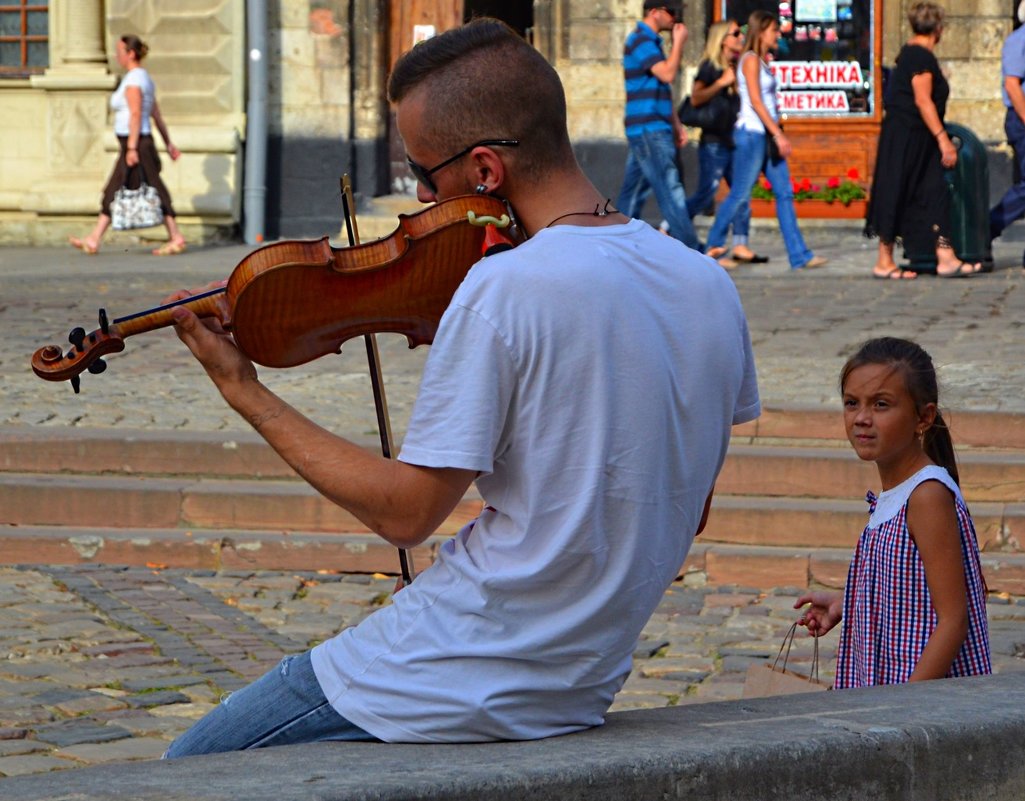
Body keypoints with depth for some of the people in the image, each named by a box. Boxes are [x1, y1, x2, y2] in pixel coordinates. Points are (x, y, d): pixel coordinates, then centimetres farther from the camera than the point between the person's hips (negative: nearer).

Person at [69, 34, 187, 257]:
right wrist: (168, 143, 18)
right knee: (113, 192, 8)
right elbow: (156, 114, 18)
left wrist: (132, 148, -22)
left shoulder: (133, 80, -13)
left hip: (135, 142, -10)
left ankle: (176, 238, -4)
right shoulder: (144, 77, 16)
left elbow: (136, 115, -20)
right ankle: (93, 240, 8)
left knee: (154, 191, -6)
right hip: (143, 142, 10)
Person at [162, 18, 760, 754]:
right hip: (586, 688, 8)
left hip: (462, 685, -8)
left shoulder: (505, 288, -20)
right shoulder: (707, 286, 2)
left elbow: (406, 513, -15)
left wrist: (246, 395, -6)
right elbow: (687, 509, 12)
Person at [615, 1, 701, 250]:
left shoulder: (650, 41, 20)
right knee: (670, 191, -9)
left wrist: (676, 125, 20)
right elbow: (668, 74, -23)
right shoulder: (641, 41, -12)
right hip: (649, 130, -10)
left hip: (647, 131, 10)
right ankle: (691, 250, -10)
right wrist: (679, 42, -12)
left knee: (634, 191, 9)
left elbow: (663, 90, 23)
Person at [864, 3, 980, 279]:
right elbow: (923, 101, -21)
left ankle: (946, 259, 0)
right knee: (896, 195, -2)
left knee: (934, 195, 4)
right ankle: (884, 262, 4)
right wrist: (943, 138, -22)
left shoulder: (909, 53, 15)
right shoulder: (922, 57, -15)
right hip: (907, 139, -10)